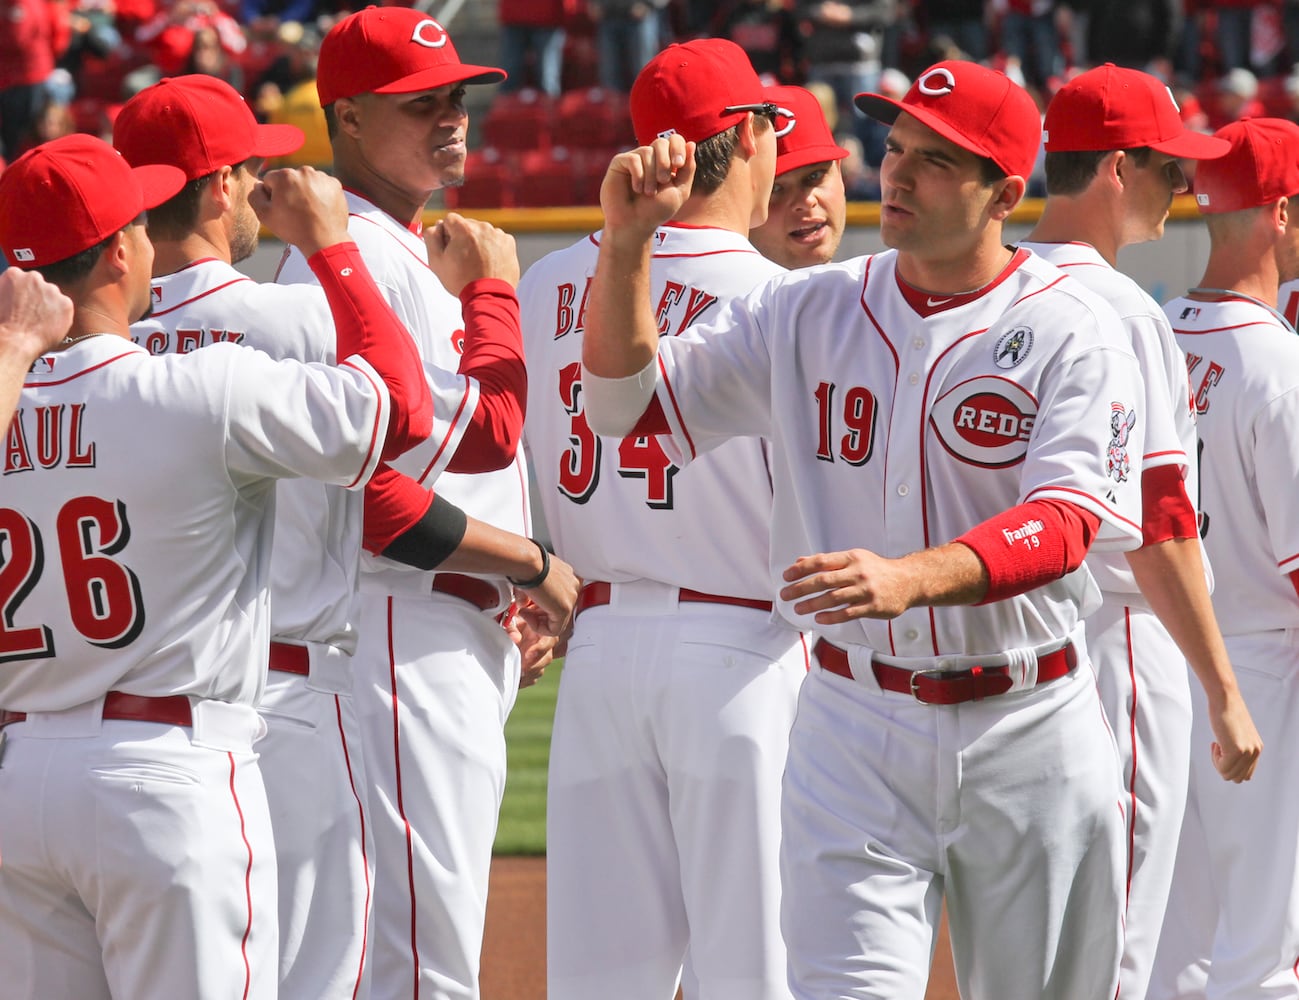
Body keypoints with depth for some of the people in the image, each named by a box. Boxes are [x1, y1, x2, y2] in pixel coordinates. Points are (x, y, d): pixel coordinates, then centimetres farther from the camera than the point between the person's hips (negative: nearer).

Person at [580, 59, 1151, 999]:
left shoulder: (1072, 331, -6)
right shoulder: (807, 312, 7)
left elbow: (1071, 516, -20)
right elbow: (628, 400, 7)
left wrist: (909, 577, -38)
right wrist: (627, 242, -10)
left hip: (1029, 731, -1)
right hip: (857, 731, 2)